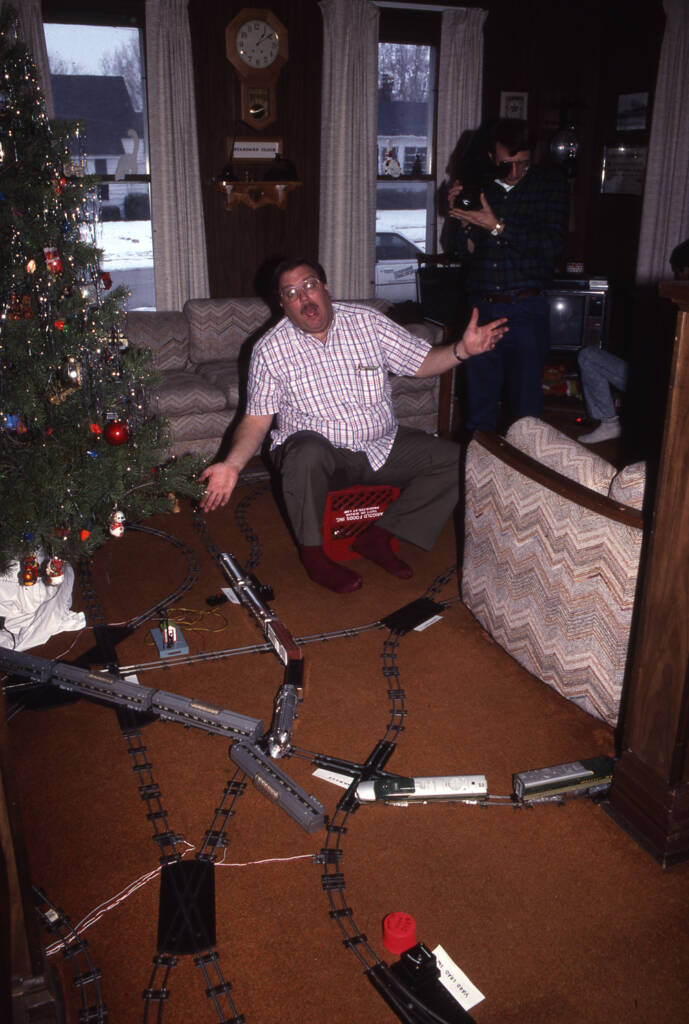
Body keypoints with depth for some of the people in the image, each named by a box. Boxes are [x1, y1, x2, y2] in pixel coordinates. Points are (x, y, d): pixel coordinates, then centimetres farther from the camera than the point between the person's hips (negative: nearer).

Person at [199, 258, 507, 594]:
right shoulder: (270, 350, -5)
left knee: (455, 459, -13)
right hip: (320, 449, -3)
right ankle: (312, 551, -15)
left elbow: (420, 362, 3)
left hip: (383, 444, 4)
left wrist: (463, 349, -16)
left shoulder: (366, 321, 0)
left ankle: (379, 535, -6)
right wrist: (232, 465, -20)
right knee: (306, 453, -39)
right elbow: (257, 418, -4)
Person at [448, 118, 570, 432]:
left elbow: (554, 245, -11)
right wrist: (465, 224, -11)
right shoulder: (478, 186, 9)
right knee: (479, 410, 8)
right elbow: (466, 251, 9)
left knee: (526, 408, 3)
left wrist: (498, 227, -17)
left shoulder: (551, 183, 1)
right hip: (481, 308, 3)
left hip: (525, 311, -2)